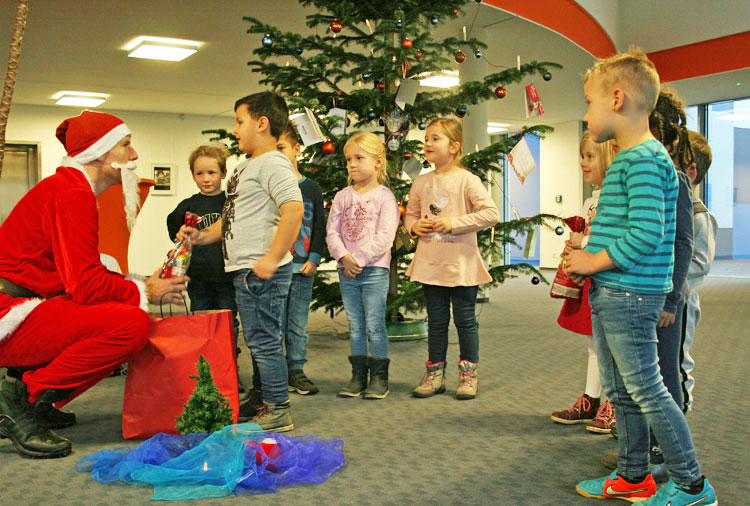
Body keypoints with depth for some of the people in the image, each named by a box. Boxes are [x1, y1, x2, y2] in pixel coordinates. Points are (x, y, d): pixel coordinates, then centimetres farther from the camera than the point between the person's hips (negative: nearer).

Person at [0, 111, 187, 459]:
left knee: (128, 320, 16)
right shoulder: (73, 194, -14)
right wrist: (144, 292, -5)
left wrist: (143, 282, 8)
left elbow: (85, 275, 19)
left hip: (29, 306, 11)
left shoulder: (68, 188, 19)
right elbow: (87, 284, -21)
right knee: (132, 324, -25)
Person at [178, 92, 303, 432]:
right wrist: (202, 236, 16)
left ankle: (279, 411, 5)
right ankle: (264, 401, 29)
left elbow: (294, 210, -25)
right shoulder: (246, 168, 21)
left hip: (261, 272, -10)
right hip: (246, 271, 10)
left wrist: (272, 259, -27)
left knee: (263, 340, -5)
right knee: (257, 340, 17)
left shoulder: (272, 163, -12)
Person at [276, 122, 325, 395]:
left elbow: (320, 227, 7)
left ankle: (296, 372, 16)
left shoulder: (311, 188, 7)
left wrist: (314, 259, -3)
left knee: (298, 325, 6)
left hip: (302, 269, 1)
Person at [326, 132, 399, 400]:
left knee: (374, 325, -1)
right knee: (355, 326, 10)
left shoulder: (384, 196, -4)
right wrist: (344, 257, -10)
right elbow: (331, 231, 6)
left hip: (374, 269, -4)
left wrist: (360, 259, -16)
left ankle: (379, 377, 9)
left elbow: (385, 237, -12)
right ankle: (358, 376, 18)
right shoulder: (342, 197, 10)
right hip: (347, 270, 5)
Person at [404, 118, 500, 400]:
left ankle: (469, 374, 18)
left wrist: (454, 223, -18)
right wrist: (415, 226, -5)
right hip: (430, 263, 4)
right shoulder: (422, 182, 6)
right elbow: (409, 215, 18)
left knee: (465, 320, 5)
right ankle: (435, 374, 22)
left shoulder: (466, 180, -8)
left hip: (461, 263, -4)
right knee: (436, 321, 12)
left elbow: (491, 213, -14)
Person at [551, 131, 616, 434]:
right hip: (586, 280, 9)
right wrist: (572, 247, 3)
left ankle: (613, 407, 11)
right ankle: (590, 402, 25)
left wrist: (584, 244, -18)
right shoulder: (591, 202, 15)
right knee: (593, 344, 16)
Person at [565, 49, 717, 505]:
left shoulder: (645, 159, -16)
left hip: (631, 296, -10)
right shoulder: (627, 159, 16)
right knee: (621, 392, 17)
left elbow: (646, 233, -25)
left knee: (647, 390, -1)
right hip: (611, 296, 10)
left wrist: (593, 262, -16)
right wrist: (587, 253, 10)